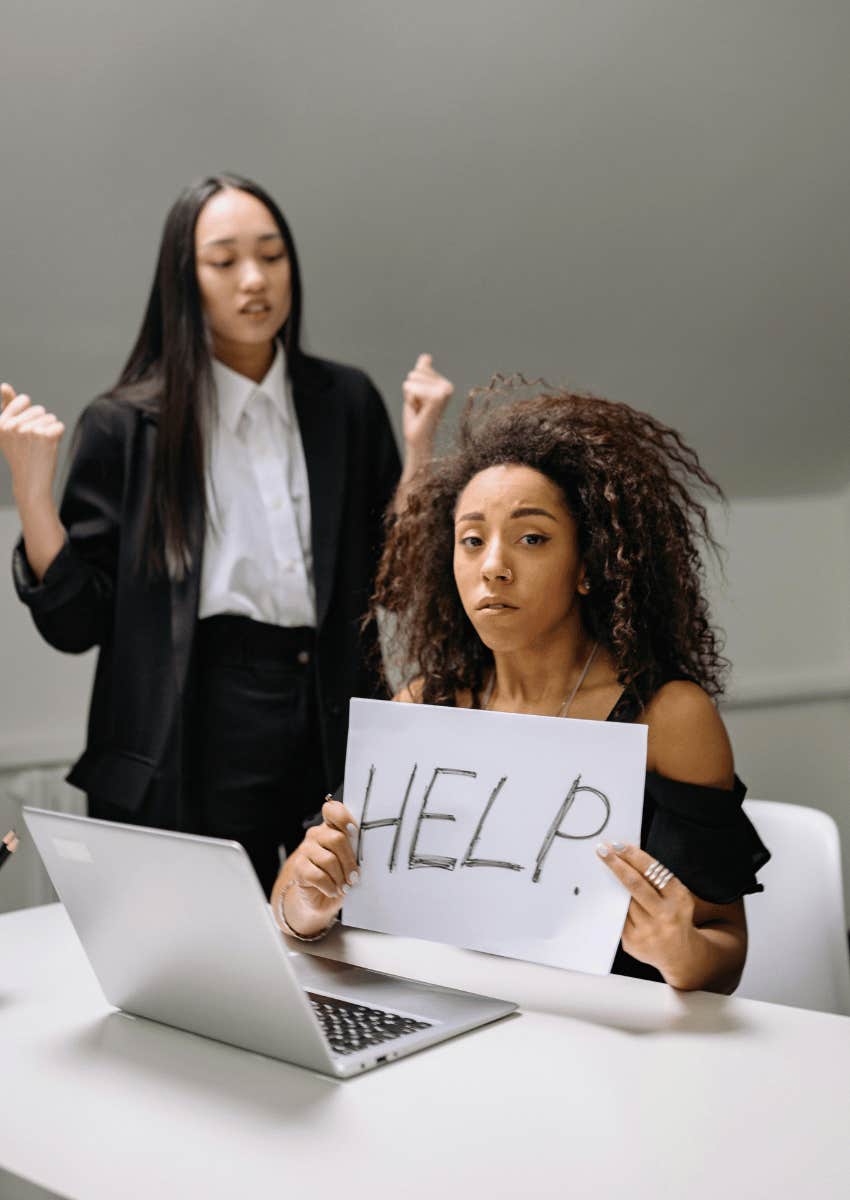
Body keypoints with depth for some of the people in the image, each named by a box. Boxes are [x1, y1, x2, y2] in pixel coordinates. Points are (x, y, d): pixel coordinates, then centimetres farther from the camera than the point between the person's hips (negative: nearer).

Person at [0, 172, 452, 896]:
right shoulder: (126, 427, -1)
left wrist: (419, 448, -3)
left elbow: (393, 578, 5)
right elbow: (76, 621, -4)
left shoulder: (345, 403, 7)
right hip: (193, 749, -2)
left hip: (333, 732, 3)